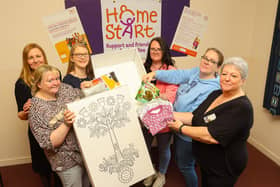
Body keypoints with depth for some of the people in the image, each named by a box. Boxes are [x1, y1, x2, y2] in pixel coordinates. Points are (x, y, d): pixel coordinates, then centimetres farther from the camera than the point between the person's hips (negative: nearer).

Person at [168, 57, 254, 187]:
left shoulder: (242, 107, -26)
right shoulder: (215, 94, -1)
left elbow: (211, 136, -33)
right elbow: (194, 117, 1)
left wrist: (181, 128, -24)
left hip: (223, 170, -7)